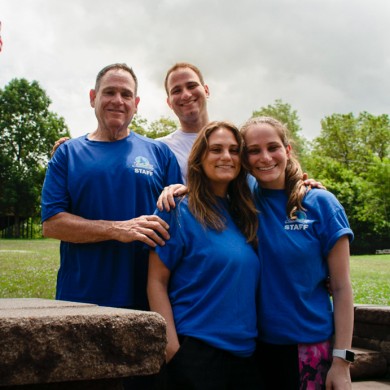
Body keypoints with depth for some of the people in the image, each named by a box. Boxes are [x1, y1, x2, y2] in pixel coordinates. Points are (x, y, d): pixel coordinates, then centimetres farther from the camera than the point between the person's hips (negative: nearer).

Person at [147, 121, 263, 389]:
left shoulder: (245, 214, 10)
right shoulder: (179, 212, -7)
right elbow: (156, 282, -9)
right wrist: (172, 348, -14)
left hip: (245, 351, 6)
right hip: (196, 349, -6)